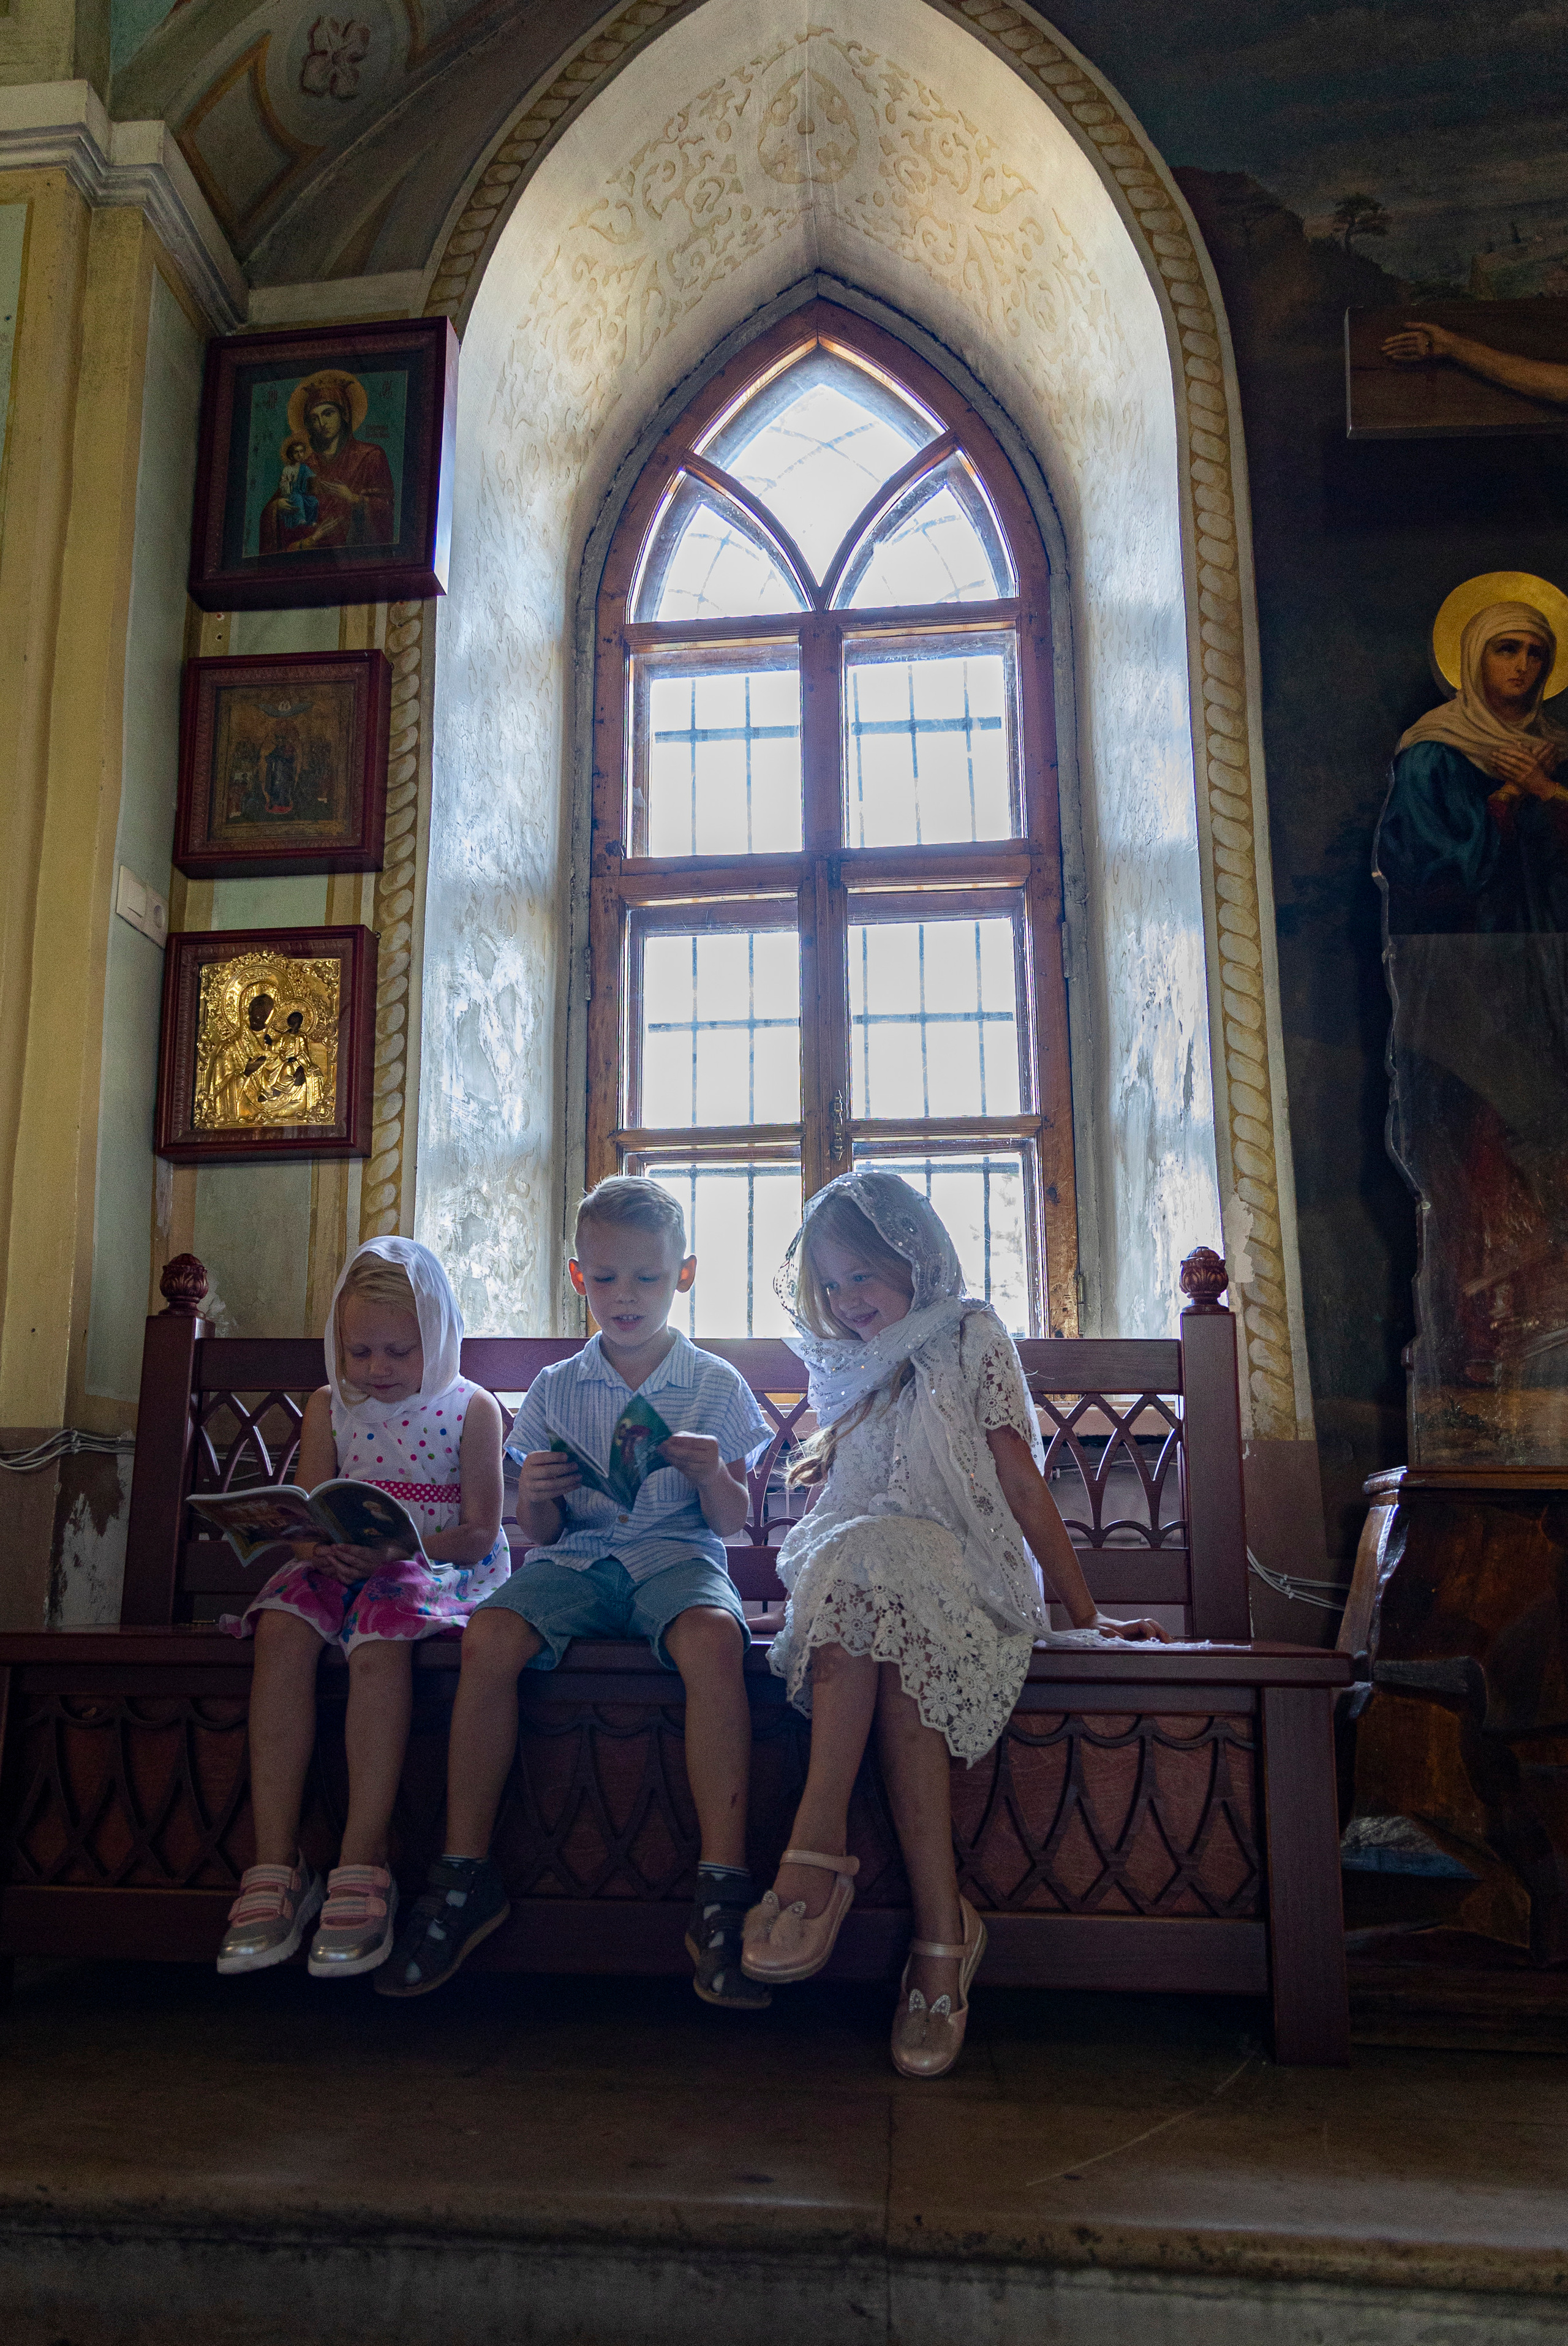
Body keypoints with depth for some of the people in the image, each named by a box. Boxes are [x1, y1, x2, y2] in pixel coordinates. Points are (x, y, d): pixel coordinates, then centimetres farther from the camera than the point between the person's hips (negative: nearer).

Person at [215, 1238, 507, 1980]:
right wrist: (324, 1548, -16)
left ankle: (361, 1868, -32)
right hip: (340, 1569, 4)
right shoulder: (329, 1408, 13)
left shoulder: (470, 1409, 1)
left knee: (380, 1639, -37)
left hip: (436, 1570, -4)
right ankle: (276, 1866, -28)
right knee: (282, 1627, -30)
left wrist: (400, 1549, -22)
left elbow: (479, 1531, -5)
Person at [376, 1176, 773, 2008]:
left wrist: (713, 1476, -15)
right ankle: (465, 1873, -14)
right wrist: (536, 1498, -12)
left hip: (678, 1554, -2)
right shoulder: (555, 1388, 12)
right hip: (575, 1557, 2)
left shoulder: (716, 1386, 7)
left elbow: (731, 1521, 7)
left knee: (713, 1639, -36)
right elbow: (539, 1532, 11)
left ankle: (723, 1887, -28)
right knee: (489, 1635, -28)